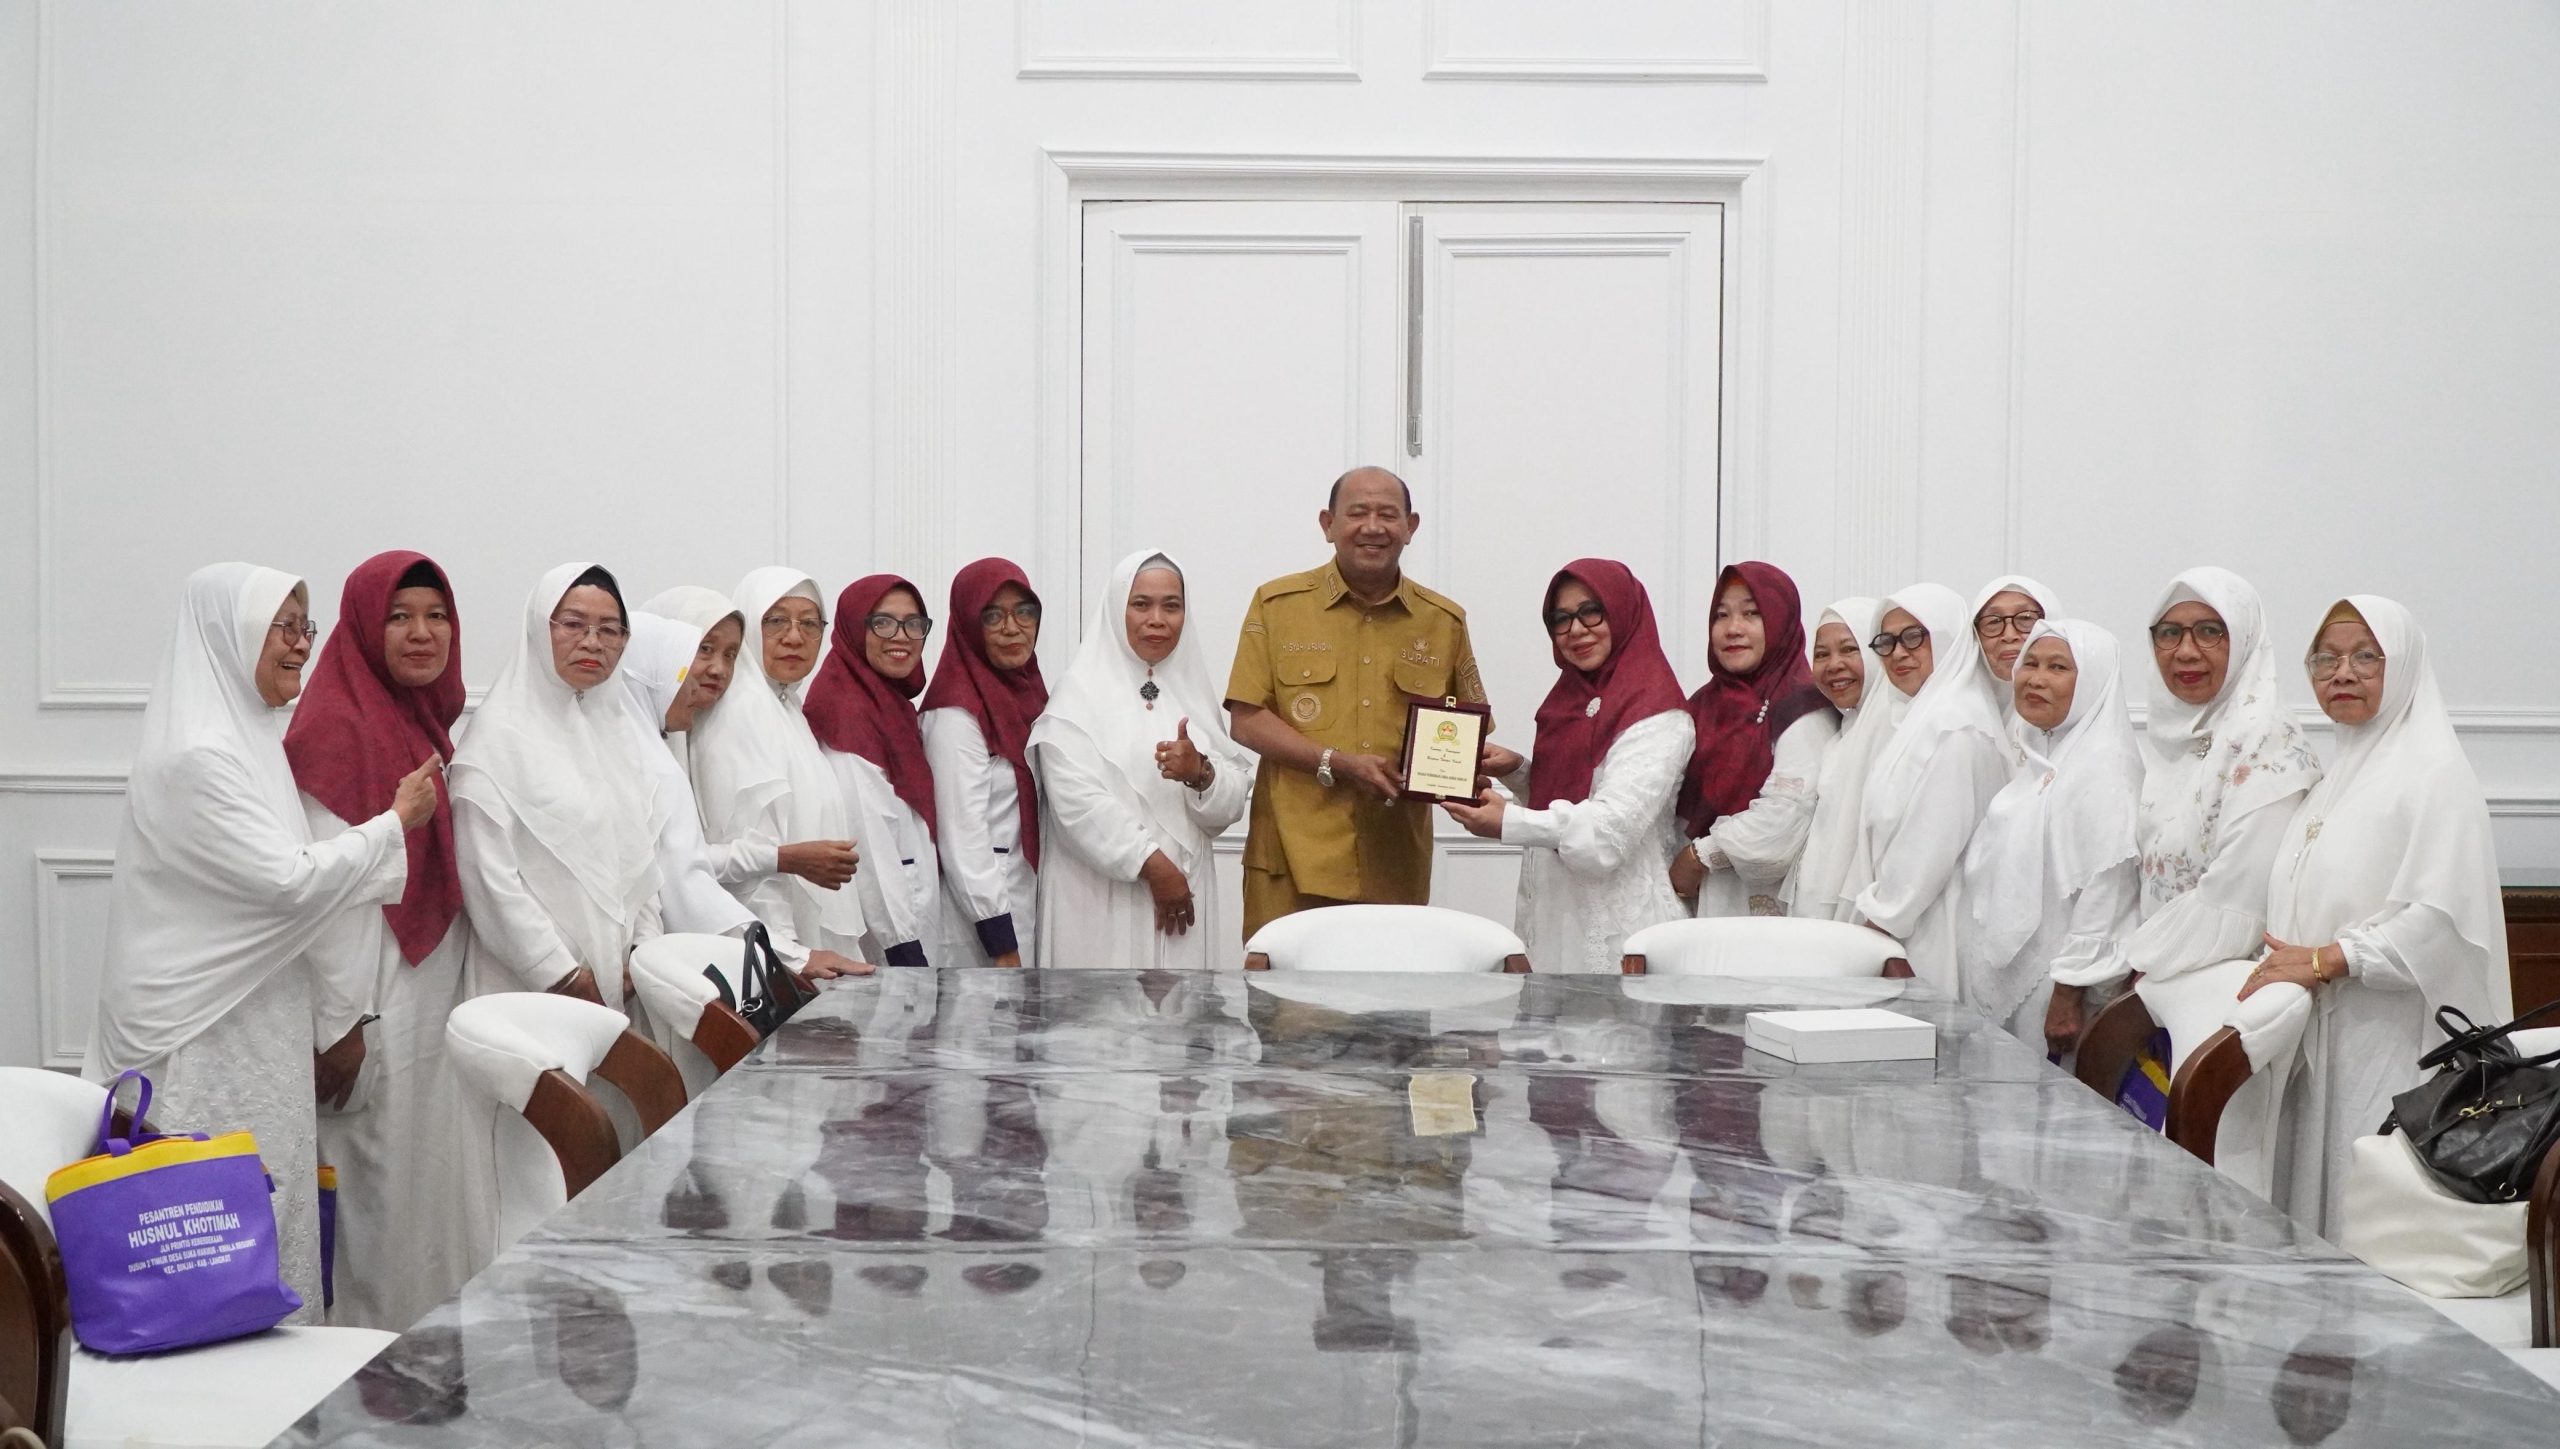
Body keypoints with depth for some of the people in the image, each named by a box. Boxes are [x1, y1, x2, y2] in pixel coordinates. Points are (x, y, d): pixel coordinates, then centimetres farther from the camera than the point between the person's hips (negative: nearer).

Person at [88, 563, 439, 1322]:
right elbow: (288, 881, -20)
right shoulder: (197, 758, -17)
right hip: (207, 1038, -9)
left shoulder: (245, 738, 14)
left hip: (253, 1021, 9)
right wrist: (396, 822, -10)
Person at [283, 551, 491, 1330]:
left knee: (437, 1187, 13)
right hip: (374, 1007, -8)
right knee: (381, 1201, -2)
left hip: (439, 995, 8)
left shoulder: (429, 723, 13)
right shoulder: (337, 726, -12)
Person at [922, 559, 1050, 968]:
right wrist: (1002, 944, -19)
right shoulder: (957, 714, -14)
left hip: (1027, 900, 8)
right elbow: (962, 837, -18)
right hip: (983, 917, -8)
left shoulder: (1026, 691, 11)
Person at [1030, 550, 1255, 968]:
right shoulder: (1081, 690, -1)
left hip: (1183, 893, 4)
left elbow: (1232, 804, 8)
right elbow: (1077, 801, -14)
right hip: (1101, 901, -4)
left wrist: (1200, 772, -13)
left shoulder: (1196, 689, 13)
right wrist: (1153, 864, -16)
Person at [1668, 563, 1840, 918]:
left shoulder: (1803, 712, -6)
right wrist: (1678, 872, -1)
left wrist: (1699, 856, -7)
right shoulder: (1705, 705, 17)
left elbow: (1785, 817, -16)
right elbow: (1683, 810, 16)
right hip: (1703, 905, 6)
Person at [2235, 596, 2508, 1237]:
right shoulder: (2342, 771, 19)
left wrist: (2327, 958, -18)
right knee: (2312, 1196, 6)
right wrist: (2284, 957, 8)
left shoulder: (2435, 773, -8)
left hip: (2393, 1042, -8)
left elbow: (2444, 918, -18)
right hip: (2320, 1034, 8)